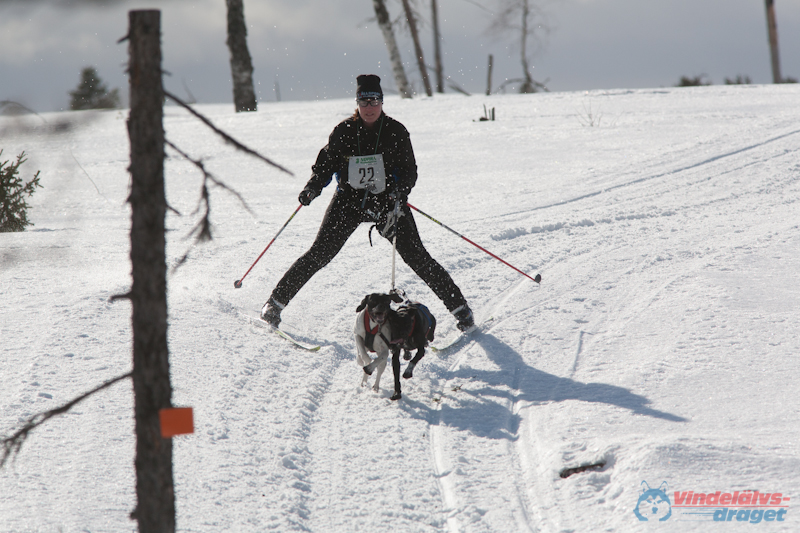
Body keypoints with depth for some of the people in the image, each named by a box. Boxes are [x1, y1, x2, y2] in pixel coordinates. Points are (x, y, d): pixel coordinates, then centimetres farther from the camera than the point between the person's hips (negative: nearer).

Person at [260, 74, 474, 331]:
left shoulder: (396, 132, -3)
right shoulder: (344, 131, -1)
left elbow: (409, 170, -4)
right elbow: (326, 164, 7)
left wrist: (399, 192, -24)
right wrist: (312, 188, -12)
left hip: (388, 202, -1)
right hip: (349, 201, 1)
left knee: (416, 257, -8)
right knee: (319, 254, -5)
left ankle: (458, 305, 0)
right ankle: (276, 301, 7)